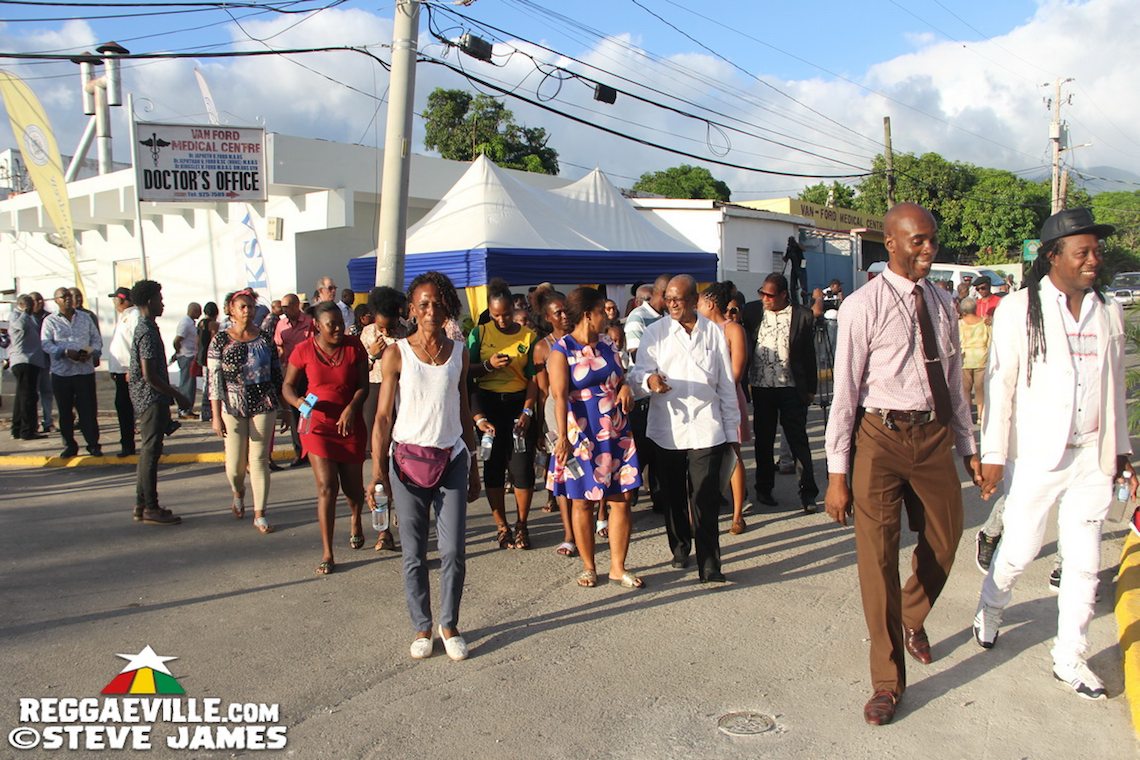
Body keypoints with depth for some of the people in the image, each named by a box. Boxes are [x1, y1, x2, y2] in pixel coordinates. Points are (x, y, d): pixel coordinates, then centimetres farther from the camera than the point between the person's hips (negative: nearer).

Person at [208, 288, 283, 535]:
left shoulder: (264, 338, 3)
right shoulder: (221, 339, -3)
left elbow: (277, 374, 9)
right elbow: (214, 379, -5)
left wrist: (284, 406, 10)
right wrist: (216, 415, -9)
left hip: (264, 406, 1)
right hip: (233, 407, -1)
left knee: (259, 460, 2)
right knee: (235, 463, 5)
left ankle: (260, 514, 10)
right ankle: (238, 494, 40)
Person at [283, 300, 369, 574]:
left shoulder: (354, 346, -5)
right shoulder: (304, 350, -6)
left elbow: (363, 385, -5)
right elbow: (288, 385, 2)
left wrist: (351, 409, -22)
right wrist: (298, 402, -19)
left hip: (350, 425, 1)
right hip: (318, 425, -1)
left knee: (352, 485, 11)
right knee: (326, 487, -9)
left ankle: (356, 522, 46)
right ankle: (327, 554, 1)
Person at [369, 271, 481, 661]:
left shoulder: (459, 353, 6)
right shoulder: (397, 354, -2)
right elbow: (383, 416, -3)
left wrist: (473, 467, 13)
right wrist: (378, 470, -10)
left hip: (452, 459, 2)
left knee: (454, 552, 0)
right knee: (413, 553, 5)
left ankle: (450, 624, 19)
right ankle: (422, 628, 21)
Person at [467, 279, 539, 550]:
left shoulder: (529, 336, 2)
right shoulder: (480, 333, 3)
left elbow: (533, 378, -2)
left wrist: (527, 411, -12)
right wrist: (488, 365, -17)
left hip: (519, 403, -1)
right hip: (488, 404, 1)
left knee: (522, 466, -3)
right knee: (493, 465, 6)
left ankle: (521, 525, 16)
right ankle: (502, 527, 18)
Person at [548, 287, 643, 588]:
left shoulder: (606, 347, 12)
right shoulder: (561, 351, -7)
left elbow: (621, 379, 22)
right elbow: (560, 396, -15)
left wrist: (625, 388, -2)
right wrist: (562, 436, -24)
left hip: (616, 435, 5)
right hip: (581, 436, -5)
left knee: (621, 500, 3)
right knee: (583, 503, 5)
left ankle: (618, 568, 14)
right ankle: (588, 567, 21)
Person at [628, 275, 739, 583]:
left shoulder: (714, 332, 9)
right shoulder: (655, 332, 5)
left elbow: (726, 385, 11)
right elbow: (637, 376, -4)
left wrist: (732, 431, 8)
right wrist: (648, 380, -29)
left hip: (707, 428, -1)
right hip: (667, 428, 1)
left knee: (706, 499, -5)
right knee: (673, 496, 13)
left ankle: (709, 566, -1)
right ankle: (679, 548, 33)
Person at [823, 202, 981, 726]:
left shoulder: (942, 303, 9)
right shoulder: (863, 306, -10)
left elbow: (953, 381, 15)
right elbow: (845, 390, -10)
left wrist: (969, 447, 15)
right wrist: (837, 473, -11)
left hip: (934, 436, 6)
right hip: (881, 435, -5)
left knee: (943, 542, 17)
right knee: (877, 557, 1)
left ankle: (912, 619, 51)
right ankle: (888, 680, 18)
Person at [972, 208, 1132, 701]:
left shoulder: (1109, 313, 9)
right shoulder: (1020, 309, -5)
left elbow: (1115, 388, 16)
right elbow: (999, 384, -6)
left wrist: (1121, 451, 15)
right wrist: (993, 455, -8)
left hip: (1093, 457, 4)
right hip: (1036, 456, -4)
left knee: (1084, 563, 9)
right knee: (1019, 552, 6)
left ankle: (1069, 659, 23)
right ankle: (990, 610, 36)